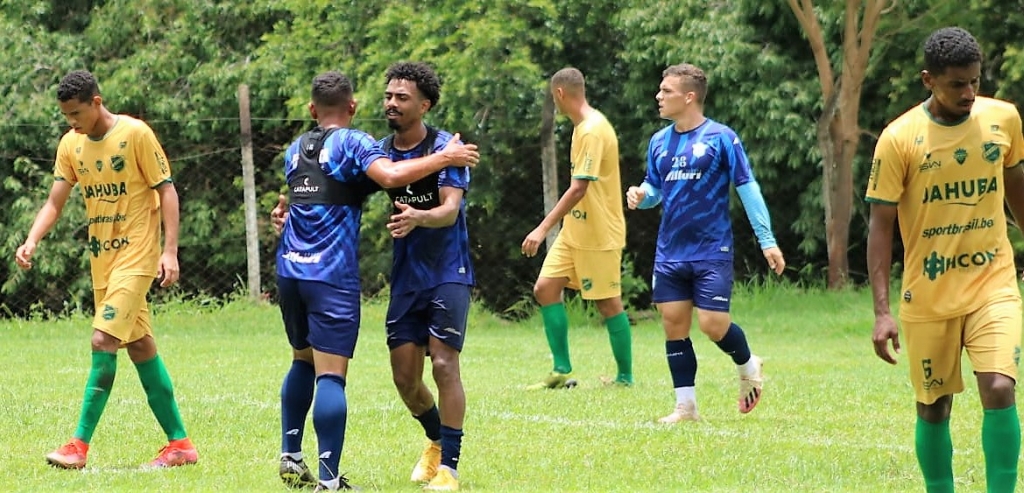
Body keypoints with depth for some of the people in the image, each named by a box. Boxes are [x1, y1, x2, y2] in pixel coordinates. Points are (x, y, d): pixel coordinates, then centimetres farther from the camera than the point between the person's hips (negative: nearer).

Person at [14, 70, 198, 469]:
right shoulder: (71, 144, 6)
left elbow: (166, 190, -9)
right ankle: (179, 444, 15)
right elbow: (55, 202, 6)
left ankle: (80, 446, -14)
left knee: (104, 340, -15)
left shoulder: (135, 134, -12)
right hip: (102, 259, 7)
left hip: (136, 256, -7)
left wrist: (170, 251, -15)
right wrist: (32, 241, -11)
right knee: (140, 346, 9)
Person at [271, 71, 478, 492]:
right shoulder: (351, 143, -4)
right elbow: (390, 176, -21)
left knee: (304, 362, 24)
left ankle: (290, 458, 26)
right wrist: (444, 157, -13)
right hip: (332, 275, -7)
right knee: (331, 375, -10)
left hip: (290, 269, 7)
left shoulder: (296, 149, 17)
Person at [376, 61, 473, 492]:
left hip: (448, 273, -5)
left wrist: (417, 217, -44)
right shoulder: (380, 151, 4)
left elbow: (450, 210, -22)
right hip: (406, 276, 5)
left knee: (444, 364, -14)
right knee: (405, 376, 4)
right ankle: (436, 441, 32)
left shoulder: (444, 147, -11)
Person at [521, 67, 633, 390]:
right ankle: (562, 371, 6)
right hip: (574, 231, 10)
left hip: (599, 235, -10)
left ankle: (625, 377, 8)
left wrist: (544, 228, -25)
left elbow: (579, 188, -24)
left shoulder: (592, 131, -19)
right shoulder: (582, 127, 11)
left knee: (608, 303, -2)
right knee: (545, 288, 3)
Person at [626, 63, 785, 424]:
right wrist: (640, 195, -8)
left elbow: (747, 188, -7)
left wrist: (767, 241, -11)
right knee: (674, 327, 3)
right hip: (670, 254, 5)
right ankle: (686, 406, 10)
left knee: (713, 325, -9)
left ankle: (748, 367, 22)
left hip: (712, 251, -5)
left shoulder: (721, 138, -7)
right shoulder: (659, 142, 9)